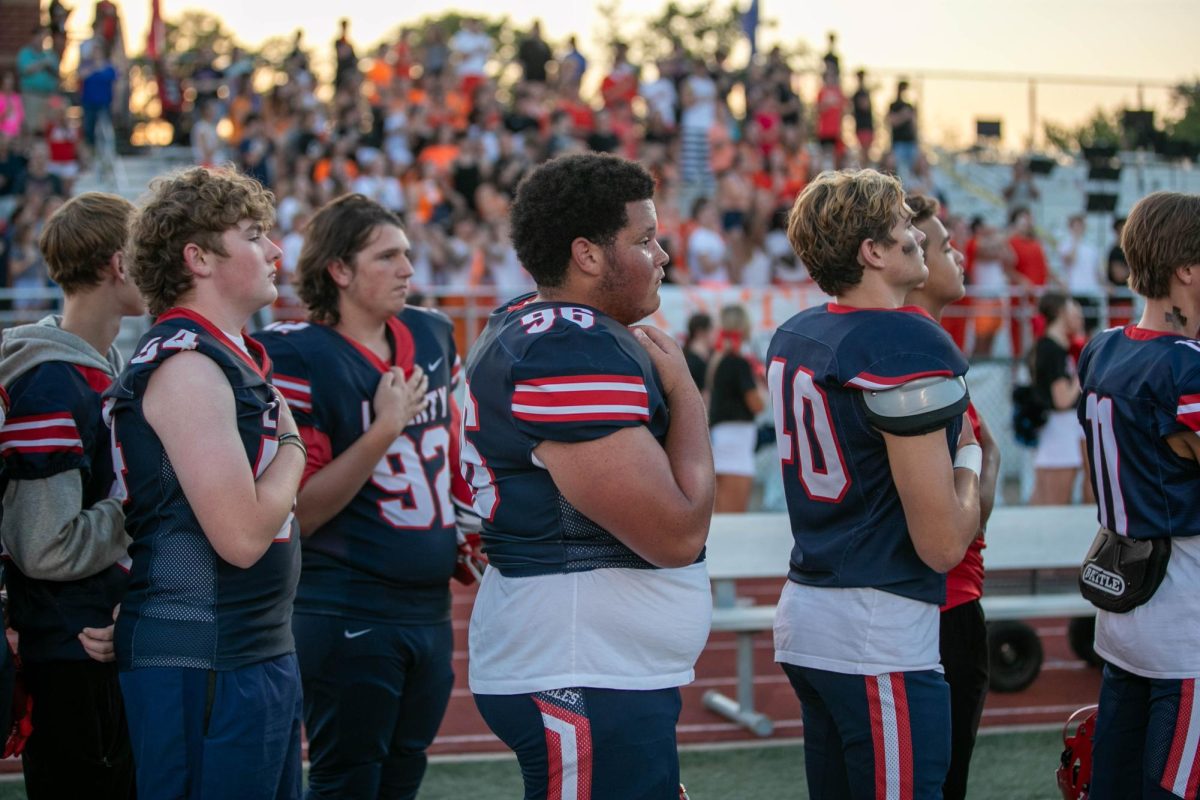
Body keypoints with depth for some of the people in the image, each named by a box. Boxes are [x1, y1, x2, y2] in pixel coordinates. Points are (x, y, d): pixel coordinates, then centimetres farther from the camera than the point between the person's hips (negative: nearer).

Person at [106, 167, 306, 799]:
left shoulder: (234, 357, 16)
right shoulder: (186, 366, -16)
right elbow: (242, 536, -21)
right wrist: (292, 448, -7)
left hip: (262, 652, 10)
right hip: (206, 666, -10)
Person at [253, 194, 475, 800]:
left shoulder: (433, 336, 8)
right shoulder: (300, 357, -13)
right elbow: (298, 514, -17)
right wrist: (384, 428, -20)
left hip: (430, 608, 7)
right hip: (348, 618, -7)